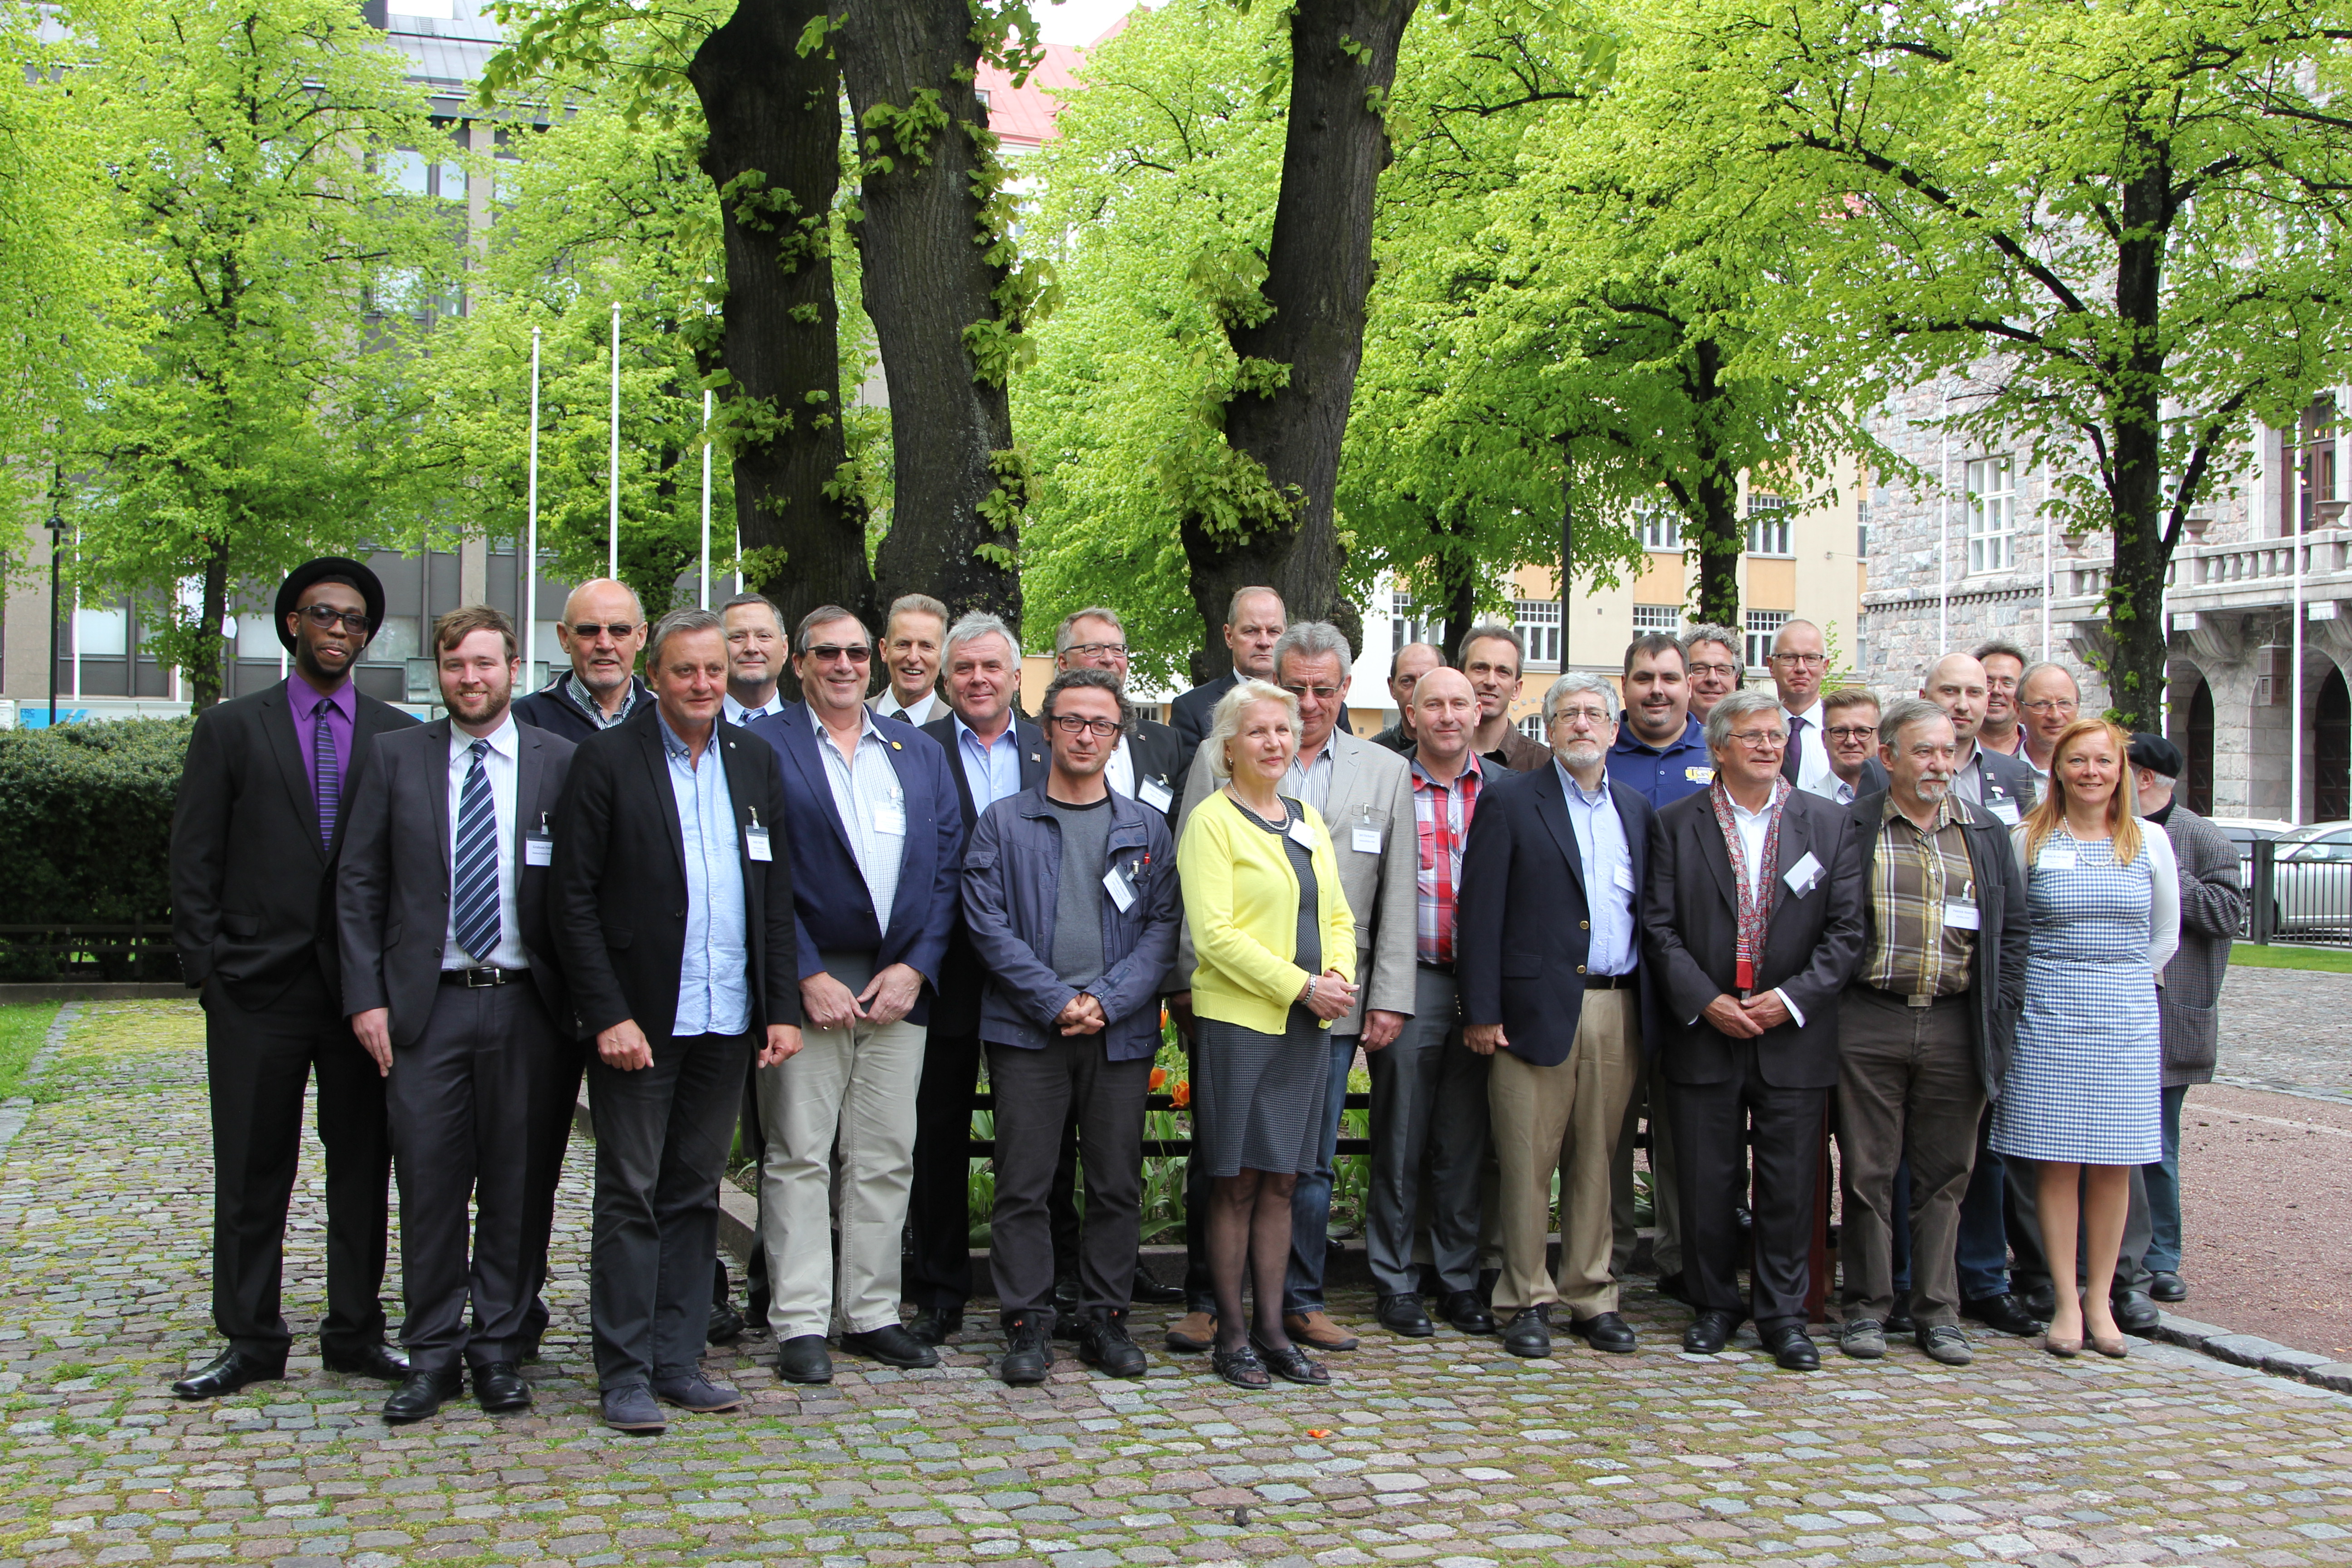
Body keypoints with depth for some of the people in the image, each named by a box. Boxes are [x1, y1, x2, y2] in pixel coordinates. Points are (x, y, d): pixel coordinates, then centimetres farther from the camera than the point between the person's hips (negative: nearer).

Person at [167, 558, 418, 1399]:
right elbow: (194, 862, 4)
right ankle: (250, 1340, 16)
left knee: (363, 1170, 7)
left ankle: (356, 1331, 19)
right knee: (251, 1174, 5)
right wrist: (208, 968, -4)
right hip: (257, 986, -1)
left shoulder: (400, 736, 8)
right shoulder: (230, 729, 6)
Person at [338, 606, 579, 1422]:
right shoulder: (397, 757, 7)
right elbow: (358, 885, 7)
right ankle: (432, 1354, 14)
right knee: (430, 1183, 2)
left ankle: (499, 1348, 18)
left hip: (527, 1006, 0)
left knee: (519, 1187, 5)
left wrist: (582, 1002, -3)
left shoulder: (561, 762, 3)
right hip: (426, 1008, 1)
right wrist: (366, 997, -1)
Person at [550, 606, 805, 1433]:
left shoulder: (754, 762, 10)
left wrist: (783, 1007, 5)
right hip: (638, 1021, -4)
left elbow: (777, 893, 13)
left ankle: (677, 1361, 19)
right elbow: (573, 897, -6)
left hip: (727, 1022, 4)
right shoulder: (607, 759, -4)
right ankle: (625, 1375, 9)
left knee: (695, 1195, 11)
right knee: (631, 1199, 1)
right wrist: (608, 1015, -13)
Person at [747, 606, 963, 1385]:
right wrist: (807, 977, -12)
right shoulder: (763, 747, 1)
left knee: (886, 1158, 7)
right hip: (807, 985, -4)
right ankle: (801, 1324, 7)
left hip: (900, 986, 4)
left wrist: (916, 967, -3)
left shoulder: (920, 753, 14)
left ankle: (872, 1314, 17)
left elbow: (947, 867, 9)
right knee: (798, 1158, 0)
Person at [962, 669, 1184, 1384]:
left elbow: (1163, 927, 5)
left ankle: (1106, 1319, 17)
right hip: (1028, 1029, -2)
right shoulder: (1002, 823, 6)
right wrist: (1056, 1001, -11)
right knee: (1023, 1185, -1)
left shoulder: (1146, 828, 11)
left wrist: (1108, 1001, -9)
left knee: (1117, 1184, 6)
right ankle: (1028, 1325, 8)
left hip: (1122, 1031, 2)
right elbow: (989, 924, -2)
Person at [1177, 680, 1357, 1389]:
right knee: (1238, 1184, 0)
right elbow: (1215, 934, -14)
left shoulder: (1308, 821, 15)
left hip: (1306, 1026, 6)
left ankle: (1272, 1330, 16)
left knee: (1280, 1182, 9)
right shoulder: (1211, 820, -6)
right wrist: (1302, 986, -16)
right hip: (1238, 1021, -6)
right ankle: (1231, 1337, 10)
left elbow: (1337, 917, 17)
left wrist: (1339, 975, -4)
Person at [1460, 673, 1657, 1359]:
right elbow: (1480, 911, -4)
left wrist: (1652, 1006, 6)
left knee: (1597, 1161, 10)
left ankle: (1590, 1297, 20)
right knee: (1527, 1162, 0)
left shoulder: (1638, 811, 15)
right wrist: (1481, 1011, -9)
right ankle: (1527, 1301, 11)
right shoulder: (1511, 802, 1)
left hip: (1617, 1011, 4)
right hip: (1538, 1009, -4)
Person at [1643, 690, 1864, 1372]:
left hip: (1794, 1037, 0)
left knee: (1790, 1182, 4)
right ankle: (1714, 1304, 21)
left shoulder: (1830, 824, 5)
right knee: (1707, 1182, 6)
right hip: (1703, 1034, 0)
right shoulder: (1676, 825, 3)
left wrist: (1792, 998, -10)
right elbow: (1660, 927, 0)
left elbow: (1847, 930, 1)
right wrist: (1704, 1001, -11)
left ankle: (1783, 1313, 16)